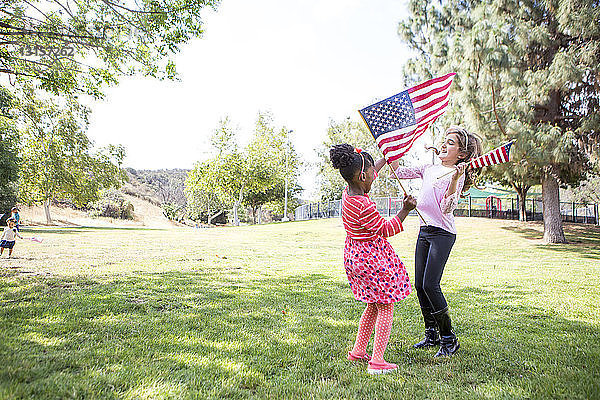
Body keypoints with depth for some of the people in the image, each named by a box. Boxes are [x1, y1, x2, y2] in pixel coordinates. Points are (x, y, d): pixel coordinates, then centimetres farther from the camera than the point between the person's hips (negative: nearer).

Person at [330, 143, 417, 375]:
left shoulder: (348, 193, 0)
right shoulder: (365, 206, -27)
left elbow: (367, 179, 21)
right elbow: (385, 230, -14)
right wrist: (405, 210, -7)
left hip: (354, 256, 9)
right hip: (373, 258, -9)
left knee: (374, 306, 22)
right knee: (385, 308, 4)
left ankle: (358, 351, 29)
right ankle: (377, 361, 6)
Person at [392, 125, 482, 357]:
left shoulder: (457, 174, -5)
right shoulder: (429, 169, 14)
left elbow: (447, 208, -16)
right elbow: (399, 172, 17)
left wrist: (455, 180, -26)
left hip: (442, 233, -7)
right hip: (424, 231, 7)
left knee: (430, 285, -12)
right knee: (419, 285, 7)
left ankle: (449, 339, 4)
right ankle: (432, 335, 22)